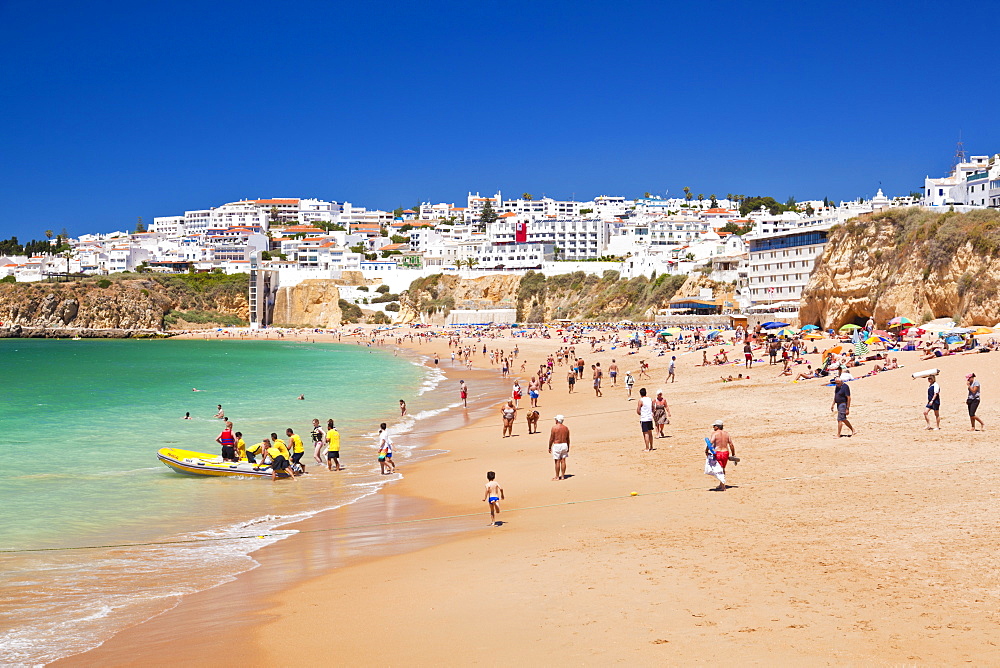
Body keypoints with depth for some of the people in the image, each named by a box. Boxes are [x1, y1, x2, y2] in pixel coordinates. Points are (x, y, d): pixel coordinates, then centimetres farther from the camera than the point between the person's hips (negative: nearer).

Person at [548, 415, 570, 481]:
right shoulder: (566, 428, 5)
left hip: (556, 445, -5)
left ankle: (557, 477, 3)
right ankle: (562, 476, 11)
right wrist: (568, 447, 19)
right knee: (563, 461, 8)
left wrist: (549, 447, -1)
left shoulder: (554, 427, -10)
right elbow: (568, 439, 10)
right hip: (564, 445, 5)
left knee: (557, 461, -1)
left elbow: (551, 438, -9)